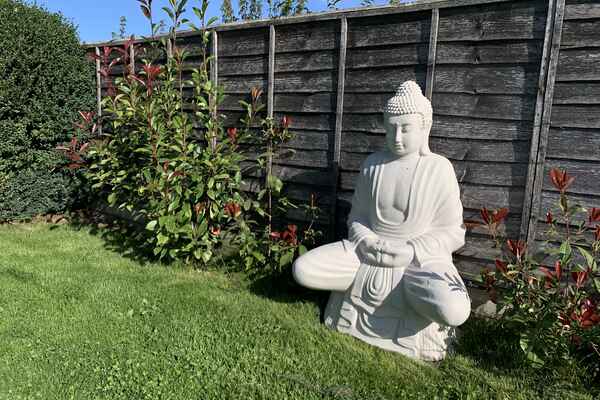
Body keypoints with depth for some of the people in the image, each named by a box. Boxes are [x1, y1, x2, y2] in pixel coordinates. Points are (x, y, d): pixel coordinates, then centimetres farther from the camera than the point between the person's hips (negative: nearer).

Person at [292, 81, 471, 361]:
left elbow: (451, 233, -6)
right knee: (302, 270, -15)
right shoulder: (373, 164, 4)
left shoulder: (438, 169, -7)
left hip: (420, 259, -3)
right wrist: (365, 240, -12)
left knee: (454, 311, -33)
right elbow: (357, 216, 10)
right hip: (369, 250, 4)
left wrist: (411, 251, -20)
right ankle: (374, 279, 1)